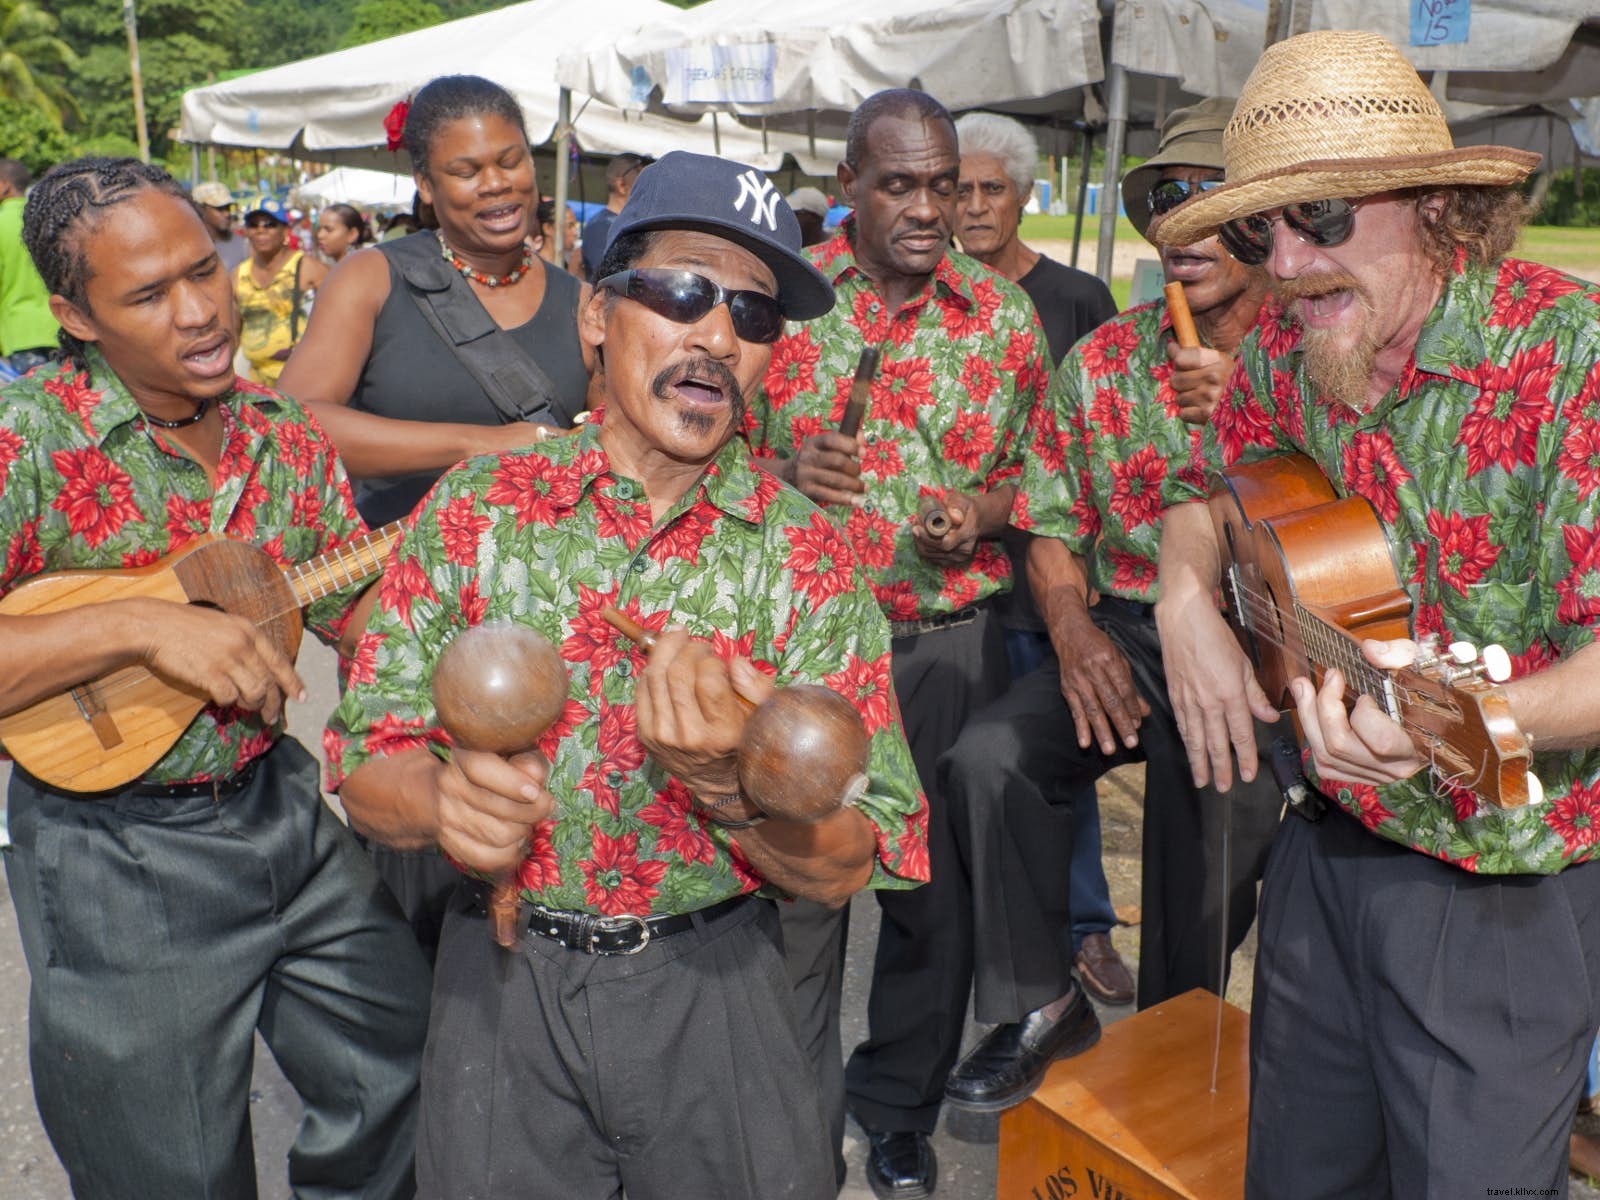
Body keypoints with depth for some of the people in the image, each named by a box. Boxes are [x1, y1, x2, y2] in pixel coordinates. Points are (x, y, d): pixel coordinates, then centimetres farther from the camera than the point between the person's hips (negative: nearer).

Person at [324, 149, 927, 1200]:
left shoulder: (811, 555, -8)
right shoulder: (478, 508, -5)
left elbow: (845, 867, -11)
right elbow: (367, 760, -4)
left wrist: (728, 784, -32)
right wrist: (442, 796, -27)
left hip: (716, 987, 0)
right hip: (502, 984, 1)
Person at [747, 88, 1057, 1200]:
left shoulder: (1004, 310, 4)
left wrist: (988, 508, -9)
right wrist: (779, 470, -17)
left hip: (952, 640, 2)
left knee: (938, 883, 12)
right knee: (799, 881, 5)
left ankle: (899, 1109, 36)